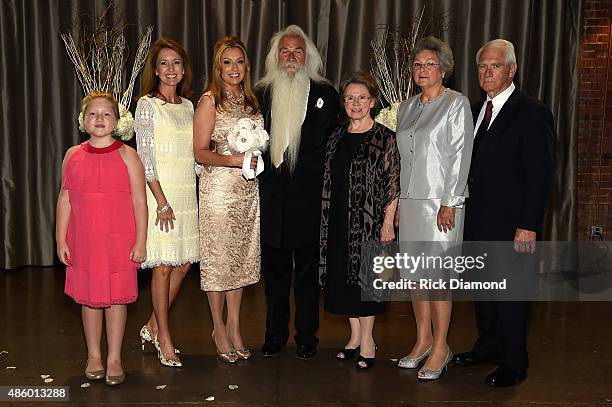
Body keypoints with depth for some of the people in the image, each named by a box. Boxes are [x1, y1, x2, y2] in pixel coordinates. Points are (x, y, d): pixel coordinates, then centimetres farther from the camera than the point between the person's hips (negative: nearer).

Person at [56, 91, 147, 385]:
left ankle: (114, 359, 18)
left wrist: (141, 240, -8)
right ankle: (94, 356, 26)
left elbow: (139, 201, -4)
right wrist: (61, 240, 4)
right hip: (83, 241, 3)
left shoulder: (126, 155, -3)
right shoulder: (73, 155, 5)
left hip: (119, 240, -2)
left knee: (116, 297, 6)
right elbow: (64, 199, 7)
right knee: (89, 297, 11)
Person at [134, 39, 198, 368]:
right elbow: (145, 156, -11)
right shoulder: (147, 104, -5)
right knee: (163, 265, -1)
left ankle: (153, 326, 25)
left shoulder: (187, 106, 13)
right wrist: (161, 201, -15)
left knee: (183, 263, 8)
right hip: (159, 192, -6)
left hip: (187, 193, 6)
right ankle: (164, 339, 13)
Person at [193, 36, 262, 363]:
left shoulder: (250, 100, 12)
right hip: (218, 187, -6)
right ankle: (219, 329, 17)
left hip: (248, 189, 6)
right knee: (218, 257, 1)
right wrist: (232, 160, -21)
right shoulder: (210, 102, -6)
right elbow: (200, 152, -9)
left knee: (242, 257, 10)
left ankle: (234, 328, 21)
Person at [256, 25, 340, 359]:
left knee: (307, 271, 7)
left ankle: (306, 336, 20)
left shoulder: (325, 94, 1)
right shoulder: (262, 94, 9)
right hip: (271, 196, 3)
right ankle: (275, 334, 25)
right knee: (274, 269, 12)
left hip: (308, 197, -2)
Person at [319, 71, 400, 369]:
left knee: (365, 274, 0)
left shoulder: (385, 138, -5)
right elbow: (329, 181, 14)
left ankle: (367, 339, 14)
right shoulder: (337, 137, 11)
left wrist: (388, 223, -12)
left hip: (370, 221, -5)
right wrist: (327, 220, 10)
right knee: (344, 275, 9)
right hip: (339, 221, 5)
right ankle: (355, 336, 23)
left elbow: (393, 185, -7)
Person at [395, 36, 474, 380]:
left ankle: (441, 348, 7)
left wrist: (449, 203, -15)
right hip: (410, 200, 7)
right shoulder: (407, 107, 15)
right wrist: (398, 200, 12)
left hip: (441, 201, -6)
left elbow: (460, 155, -10)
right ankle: (424, 339, 22)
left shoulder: (456, 103, -4)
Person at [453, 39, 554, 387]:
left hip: (509, 224, -7)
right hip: (477, 221, 7)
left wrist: (528, 226, -18)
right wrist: (463, 209, 8)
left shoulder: (532, 113, -10)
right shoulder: (476, 110, 11)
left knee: (509, 294, 4)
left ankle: (514, 364, 19)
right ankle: (487, 347, 35)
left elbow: (540, 175, -14)